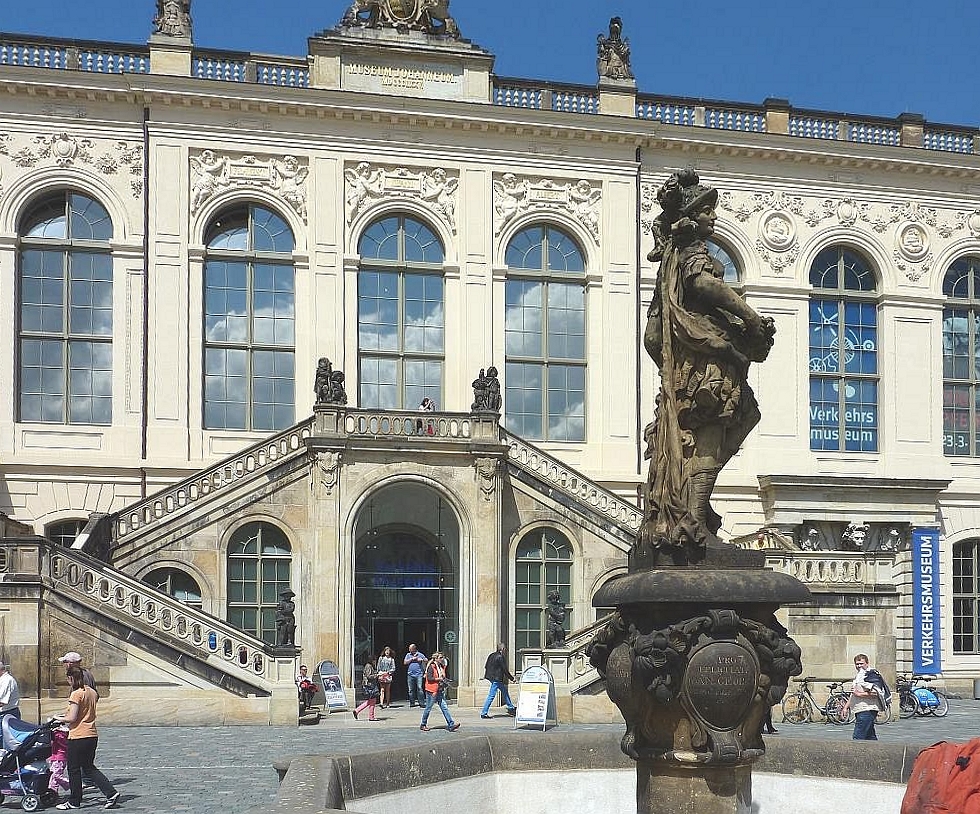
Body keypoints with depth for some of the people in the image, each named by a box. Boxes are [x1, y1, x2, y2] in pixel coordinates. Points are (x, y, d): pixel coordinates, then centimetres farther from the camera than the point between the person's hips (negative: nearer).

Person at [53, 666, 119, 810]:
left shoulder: (76, 694, -16)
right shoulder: (92, 692, 9)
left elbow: (72, 718, -18)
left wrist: (59, 719, 0)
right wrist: (67, 715, 20)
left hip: (78, 736, -8)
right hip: (92, 735, 8)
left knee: (74, 769, 7)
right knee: (89, 767, 17)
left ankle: (74, 802, 17)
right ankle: (111, 793, 6)